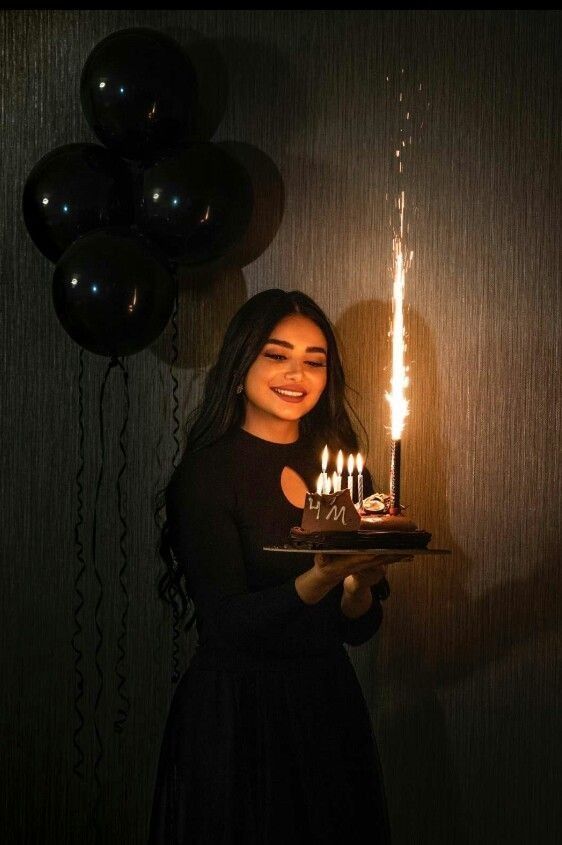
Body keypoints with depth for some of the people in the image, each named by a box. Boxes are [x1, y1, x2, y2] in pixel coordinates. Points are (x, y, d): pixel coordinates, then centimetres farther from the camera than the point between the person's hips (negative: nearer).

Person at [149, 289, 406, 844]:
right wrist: (319, 580, -33)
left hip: (329, 708, 5)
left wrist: (358, 585, -18)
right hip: (235, 712, -5)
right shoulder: (208, 472, -10)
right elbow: (226, 624, -18)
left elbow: (359, 629, 4)